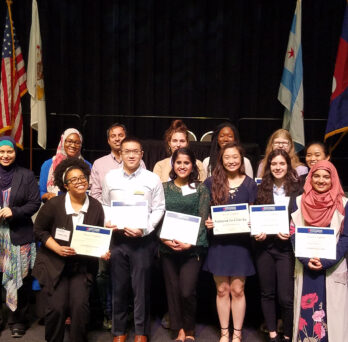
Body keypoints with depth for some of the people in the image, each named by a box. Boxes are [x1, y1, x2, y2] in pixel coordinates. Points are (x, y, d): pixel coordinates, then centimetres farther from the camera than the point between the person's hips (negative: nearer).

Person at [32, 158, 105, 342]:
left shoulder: (96, 206, -1)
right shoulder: (54, 205, -10)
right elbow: (39, 230, -2)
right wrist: (57, 248, -15)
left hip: (82, 265, 2)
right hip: (54, 263, -2)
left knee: (80, 305, -13)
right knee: (57, 308, -11)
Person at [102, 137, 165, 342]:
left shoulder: (152, 179, -1)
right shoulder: (110, 177, 6)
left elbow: (159, 209, -3)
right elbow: (105, 206, 12)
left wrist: (144, 229, -14)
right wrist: (107, 222, -7)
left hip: (143, 239, -2)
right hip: (117, 238, 2)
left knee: (141, 287, 5)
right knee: (119, 287, 10)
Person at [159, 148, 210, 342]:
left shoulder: (201, 189, 3)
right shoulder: (164, 188, 8)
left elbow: (202, 220, -2)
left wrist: (190, 243, -14)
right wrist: (165, 239, -12)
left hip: (193, 248, -2)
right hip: (168, 248, 3)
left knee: (187, 291, -9)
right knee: (173, 290, 7)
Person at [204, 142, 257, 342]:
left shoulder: (250, 184, 3)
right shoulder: (212, 182, 3)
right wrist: (207, 222, -11)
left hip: (240, 242, 0)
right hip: (218, 241, 1)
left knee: (237, 290, 5)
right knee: (222, 290, 8)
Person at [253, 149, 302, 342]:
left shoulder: (297, 189, 0)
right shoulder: (261, 189, 6)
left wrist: (290, 234, -12)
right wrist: (258, 233, -8)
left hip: (286, 246, -2)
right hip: (264, 246, 3)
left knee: (285, 296, -4)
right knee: (267, 293, 11)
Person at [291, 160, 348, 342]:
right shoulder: (300, 201, 4)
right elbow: (294, 234, 2)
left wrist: (326, 262, -14)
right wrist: (306, 259, -13)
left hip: (333, 268, -1)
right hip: (305, 266, 2)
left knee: (331, 312, 1)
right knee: (306, 311, 6)